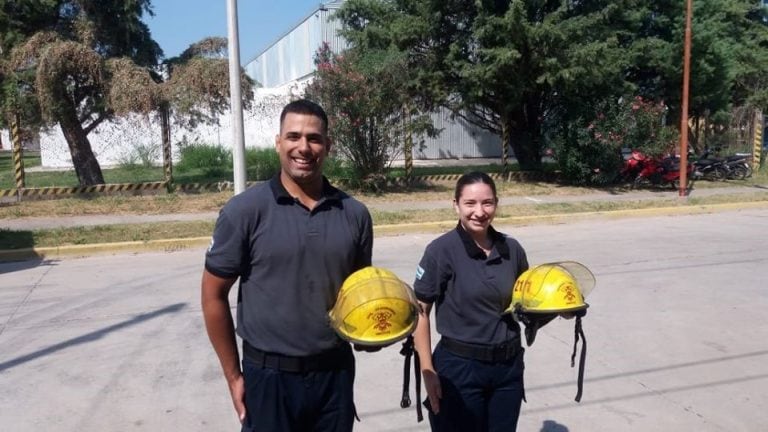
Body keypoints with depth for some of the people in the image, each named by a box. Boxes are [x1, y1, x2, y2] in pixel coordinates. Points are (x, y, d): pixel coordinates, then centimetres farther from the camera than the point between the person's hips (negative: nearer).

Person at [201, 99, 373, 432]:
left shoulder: (354, 214, -1)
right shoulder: (245, 210, -10)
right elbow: (214, 295, -5)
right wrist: (233, 376, -4)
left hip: (336, 371, 3)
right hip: (270, 376, -3)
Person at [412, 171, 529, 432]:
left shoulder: (511, 249, 0)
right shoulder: (442, 250, -14)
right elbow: (419, 311, -12)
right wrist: (427, 371, -14)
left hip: (508, 366, 5)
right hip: (460, 366, -4)